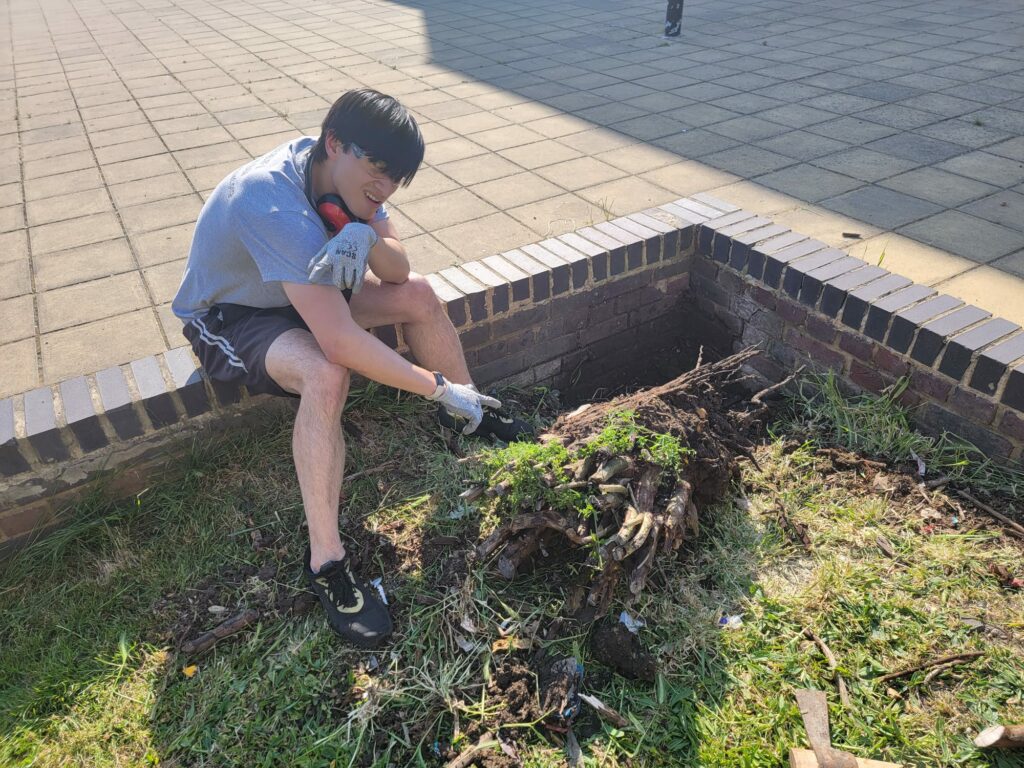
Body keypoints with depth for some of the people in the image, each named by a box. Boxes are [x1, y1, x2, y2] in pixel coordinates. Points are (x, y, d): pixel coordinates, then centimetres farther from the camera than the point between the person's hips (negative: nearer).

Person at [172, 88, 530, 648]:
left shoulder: (342, 170, -12)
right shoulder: (275, 206, -37)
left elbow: (397, 270, -13)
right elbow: (343, 342, -43)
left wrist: (365, 236, -36)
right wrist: (440, 388, -35)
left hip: (295, 292, 8)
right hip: (225, 318, -7)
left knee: (417, 294, -6)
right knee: (327, 374, -37)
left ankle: (472, 414, 13)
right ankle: (326, 564, -26)